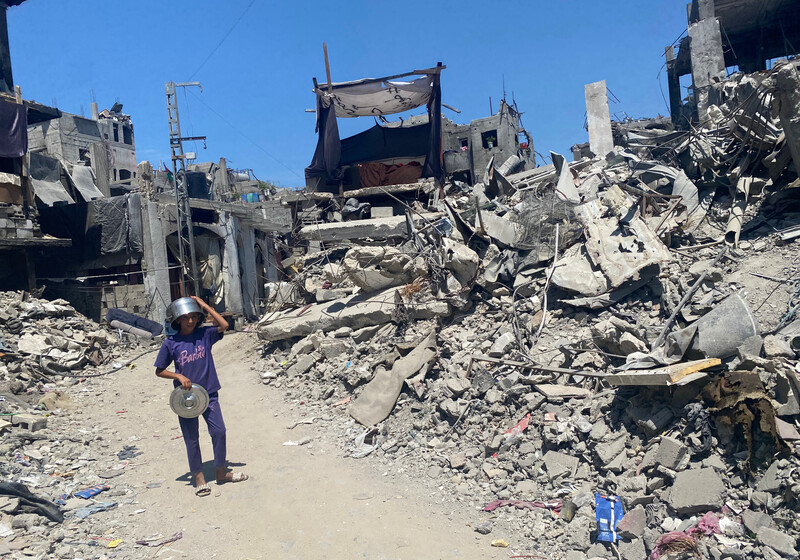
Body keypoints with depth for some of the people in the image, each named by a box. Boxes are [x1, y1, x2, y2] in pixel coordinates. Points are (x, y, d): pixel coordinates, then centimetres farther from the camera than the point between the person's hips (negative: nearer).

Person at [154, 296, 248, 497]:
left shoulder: (204, 334, -2)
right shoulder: (170, 343, -6)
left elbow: (224, 325, -17)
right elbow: (159, 371, 0)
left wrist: (205, 306, -14)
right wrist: (178, 376, -17)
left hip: (209, 393, 2)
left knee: (219, 431, 4)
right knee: (192, 438, 8)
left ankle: (222, 472, 22)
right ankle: (199, 477, 23)